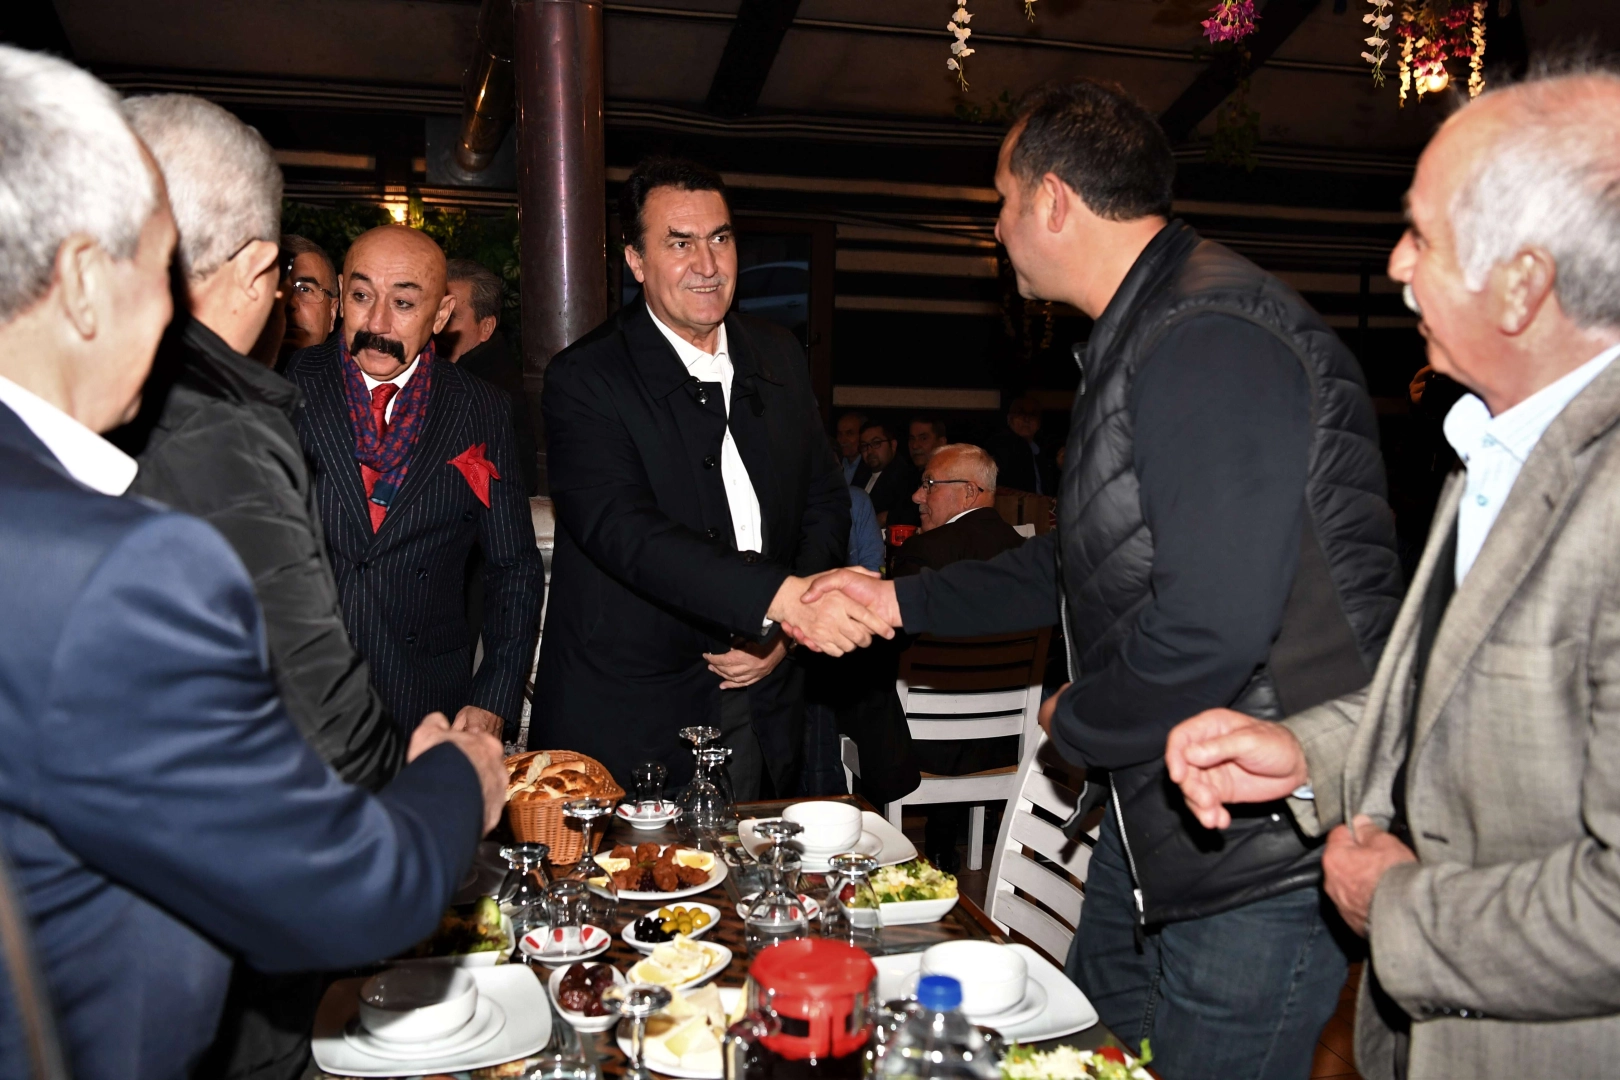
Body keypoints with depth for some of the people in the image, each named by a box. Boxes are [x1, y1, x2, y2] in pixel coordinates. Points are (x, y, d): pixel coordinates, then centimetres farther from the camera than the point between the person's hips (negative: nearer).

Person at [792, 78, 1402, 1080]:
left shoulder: (1212, 338, -24)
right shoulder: (1142, 334, 12)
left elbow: (1211, 624, -31)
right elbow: (1082, 565, 20)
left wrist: (1076, 722, -12)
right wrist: (903, 599, 20)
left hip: (1266, 850, -10)